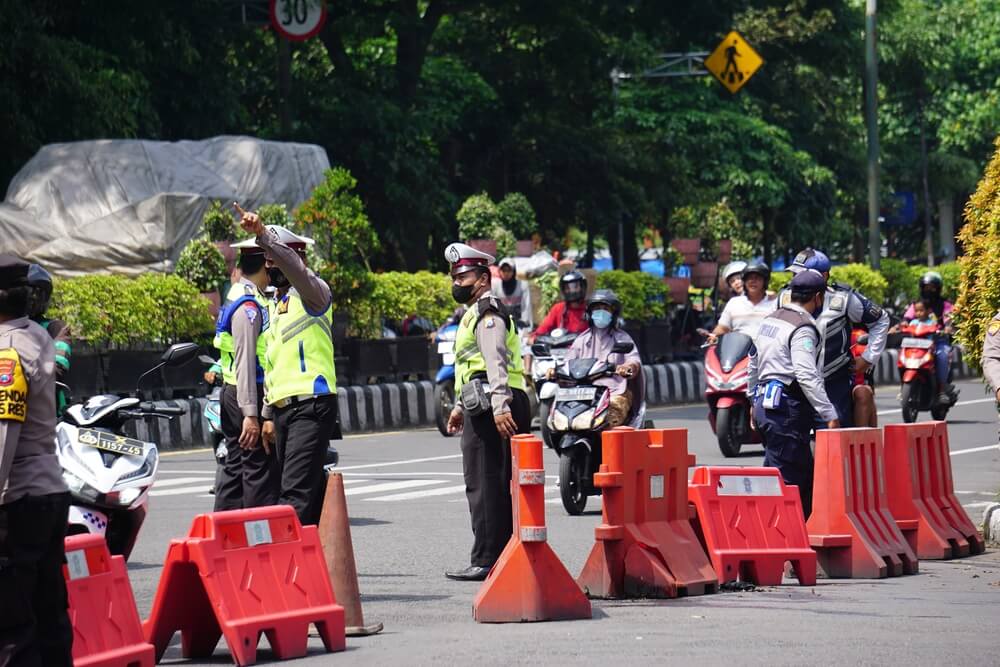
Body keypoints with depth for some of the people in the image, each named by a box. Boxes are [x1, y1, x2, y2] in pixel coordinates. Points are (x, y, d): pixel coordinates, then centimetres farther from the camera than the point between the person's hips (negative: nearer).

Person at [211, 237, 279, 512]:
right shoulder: (249, 305, -15)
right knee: (261, 469, -9)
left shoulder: (237, 296, 16)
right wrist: (250, 414, -24)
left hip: (232, 394, 10)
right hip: (250, 396, -10)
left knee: (235, 467, 12)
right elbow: (245, 362, -21)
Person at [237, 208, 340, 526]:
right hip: (283, 408, 9)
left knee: (296, 492, -17)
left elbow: (295, 268, -27)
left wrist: (263, 234, -38)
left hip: (312, 406, -9)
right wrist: (269, 413, 24)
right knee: (310, 492, 8)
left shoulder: (313, 292, -2)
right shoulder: (277, 302, 23)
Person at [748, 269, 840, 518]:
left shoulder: (770, 319, 16)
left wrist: (754, 399, 34)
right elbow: (807, 376, -22)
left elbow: (753, 363, 24)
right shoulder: (803, 328, -13)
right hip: (786, 408, -10)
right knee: (787, 477, -10)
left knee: (805, 474, 15)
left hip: (764, 402, 10)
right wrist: (830, 415, -21)